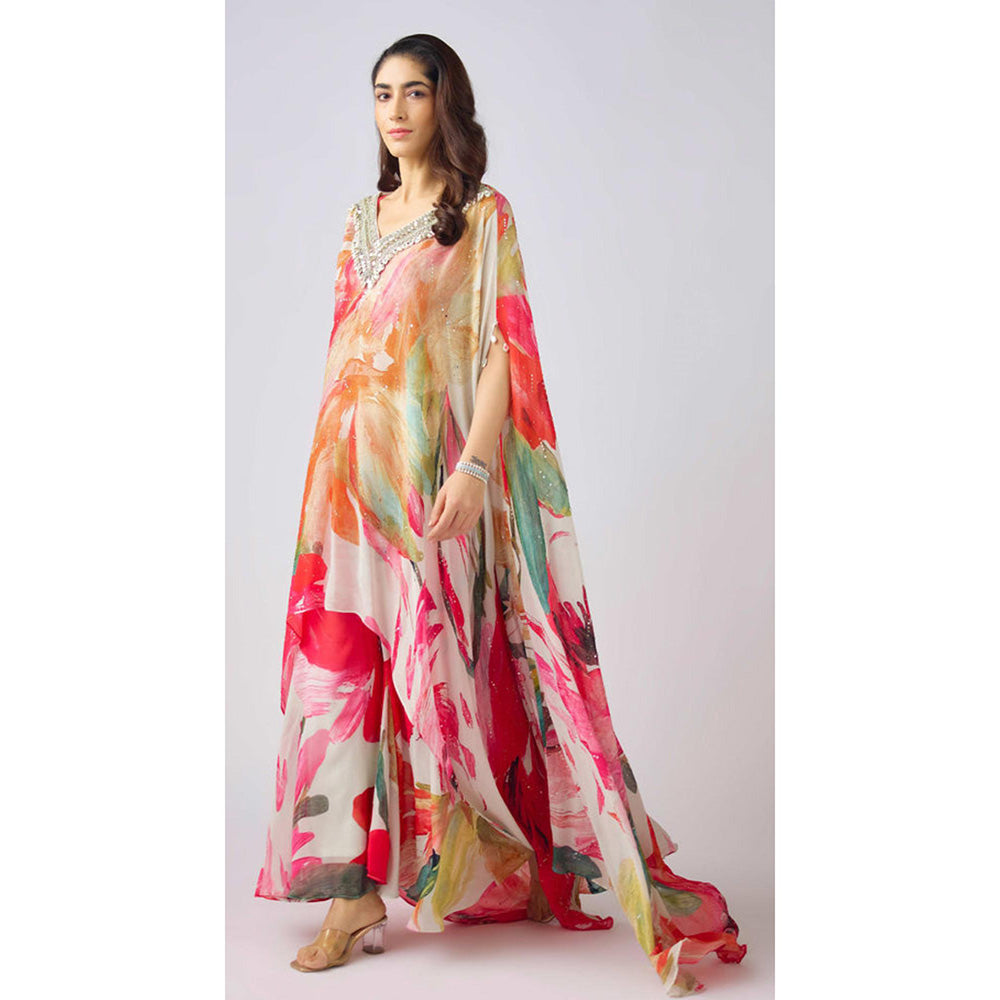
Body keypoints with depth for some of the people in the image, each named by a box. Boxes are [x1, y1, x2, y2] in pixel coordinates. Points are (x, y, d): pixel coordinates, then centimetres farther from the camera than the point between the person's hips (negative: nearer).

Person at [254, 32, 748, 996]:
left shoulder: (483, 215, 0)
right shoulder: (362, 216, 18)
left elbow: (500, 346, -8)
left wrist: (475, 466, -19)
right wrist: (326, 466, 14)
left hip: (430, 468, -5)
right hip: (349, 463, 6)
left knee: (426, 655, -6)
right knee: (343, 661, 2)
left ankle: (429, 870, 5)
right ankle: (355, 887, 9)